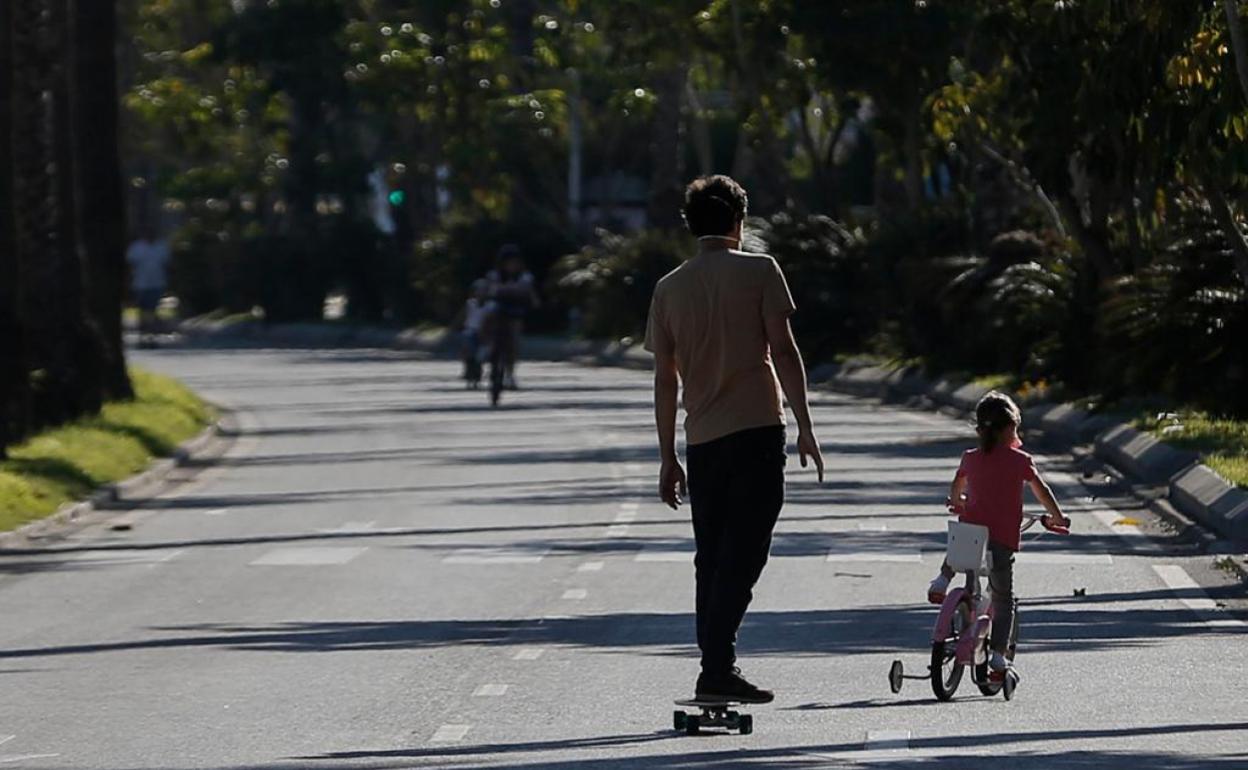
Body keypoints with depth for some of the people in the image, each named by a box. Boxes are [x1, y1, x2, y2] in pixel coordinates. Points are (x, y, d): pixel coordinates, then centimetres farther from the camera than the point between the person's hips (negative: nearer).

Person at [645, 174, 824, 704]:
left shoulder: (669, 288, 10)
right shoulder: (758, 271, -1)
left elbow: (664, 378, 10)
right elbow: (783, 351, -6)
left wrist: (668, 458, 15)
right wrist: (805, 427, -2)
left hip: (701, 441, 4)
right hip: (756, 431, -4)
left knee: (712, 560, 12)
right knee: (741, 557, -7)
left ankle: (715, 670, 12)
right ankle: (718, 670, -16)